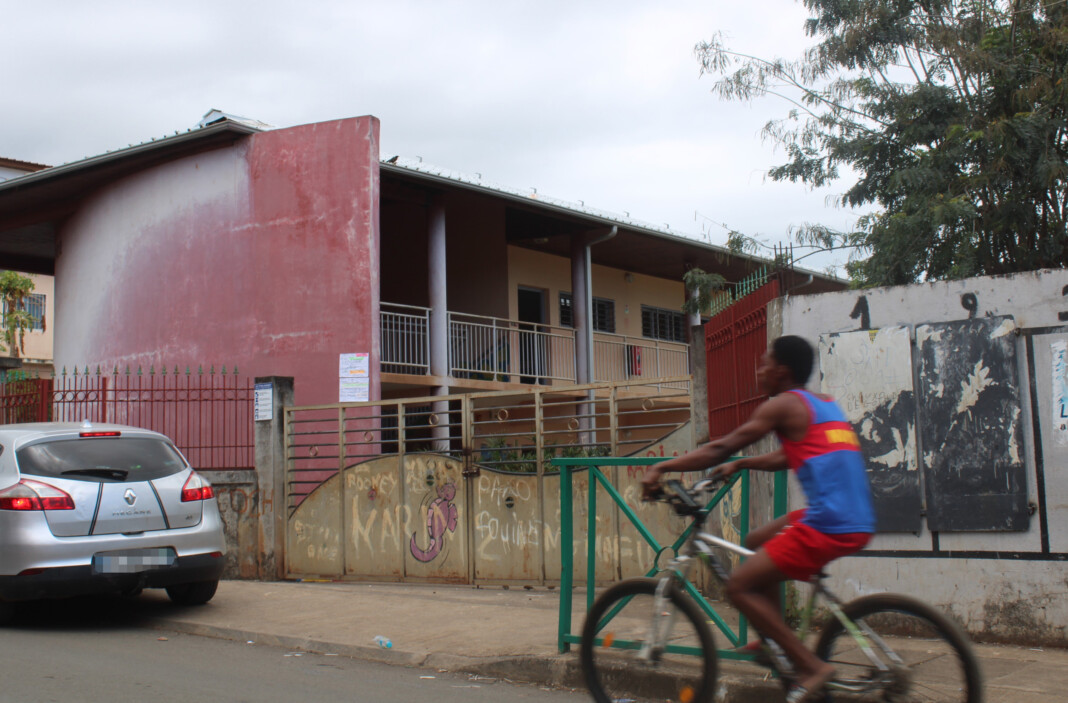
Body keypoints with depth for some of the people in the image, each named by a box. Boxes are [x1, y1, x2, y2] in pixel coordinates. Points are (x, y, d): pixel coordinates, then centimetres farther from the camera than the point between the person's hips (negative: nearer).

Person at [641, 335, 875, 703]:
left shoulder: (784, 404, -4)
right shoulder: (824, 404, 21)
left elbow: (721, 448, -6)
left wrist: (661, 467, -1)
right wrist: (740, 464, 30)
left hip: (828, 526, -9)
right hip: (857, 522, 10)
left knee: (739, 587, -2)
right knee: (756, 543, 26)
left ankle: (811, 666, -4)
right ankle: (776, 643, 27)